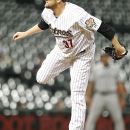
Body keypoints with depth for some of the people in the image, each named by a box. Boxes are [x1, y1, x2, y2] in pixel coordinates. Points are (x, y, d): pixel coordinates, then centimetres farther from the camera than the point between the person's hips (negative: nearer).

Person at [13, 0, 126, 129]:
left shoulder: (76, 15, -38)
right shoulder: (47, 12, -16)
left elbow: (104, 28, -32)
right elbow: (43, 25, 10)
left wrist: (118, 47, -24)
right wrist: (25, 34, 16)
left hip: (82, 55, -6)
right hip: (61, 51, 6)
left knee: (77, 96, -6)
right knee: (41, 78, 6)